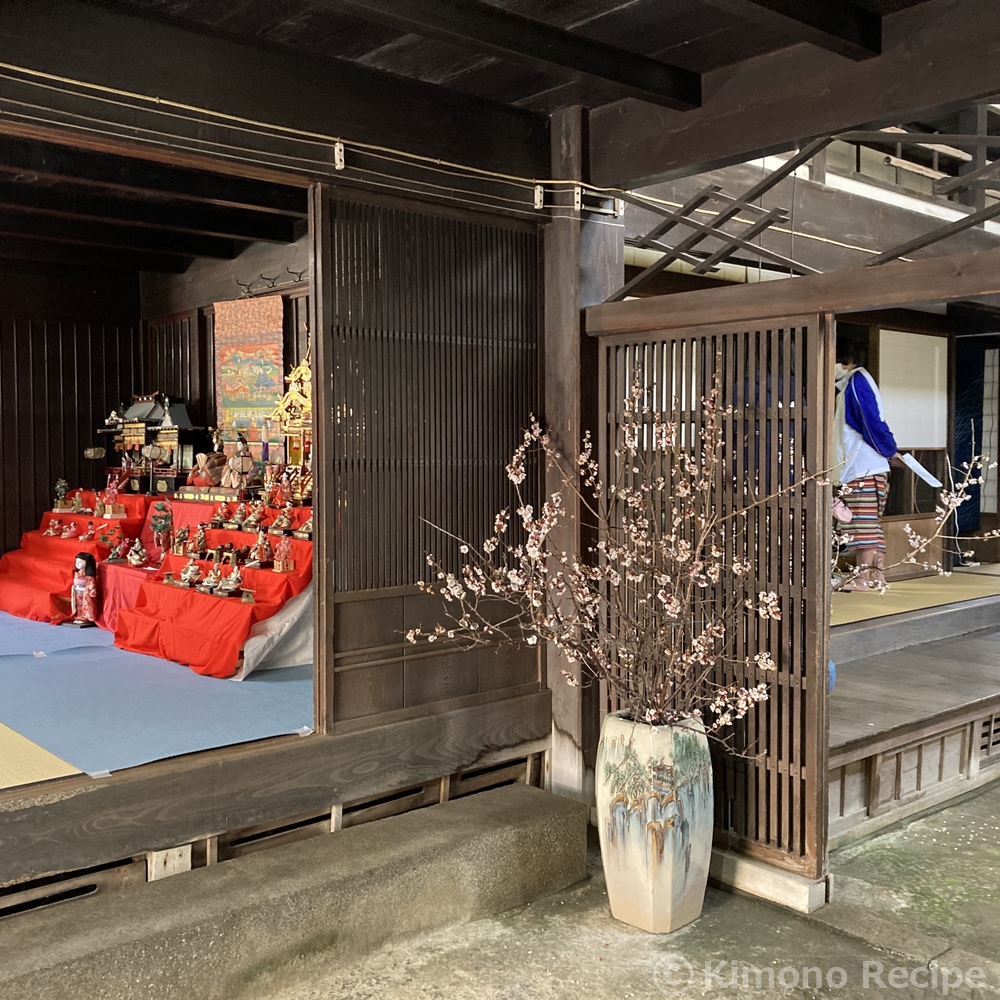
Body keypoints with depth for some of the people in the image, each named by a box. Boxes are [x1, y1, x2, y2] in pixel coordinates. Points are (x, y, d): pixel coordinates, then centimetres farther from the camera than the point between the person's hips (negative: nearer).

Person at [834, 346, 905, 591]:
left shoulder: (857, 381, -7)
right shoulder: (848, 387, 22)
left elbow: (872, 419, -14)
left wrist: (890, 451, -9)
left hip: (863, 468, -10)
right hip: (857, 467, 10)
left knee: (862, 524, -11)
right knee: (871, 525, 9)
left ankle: (864, 577, -11)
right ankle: (878, 576, 12)